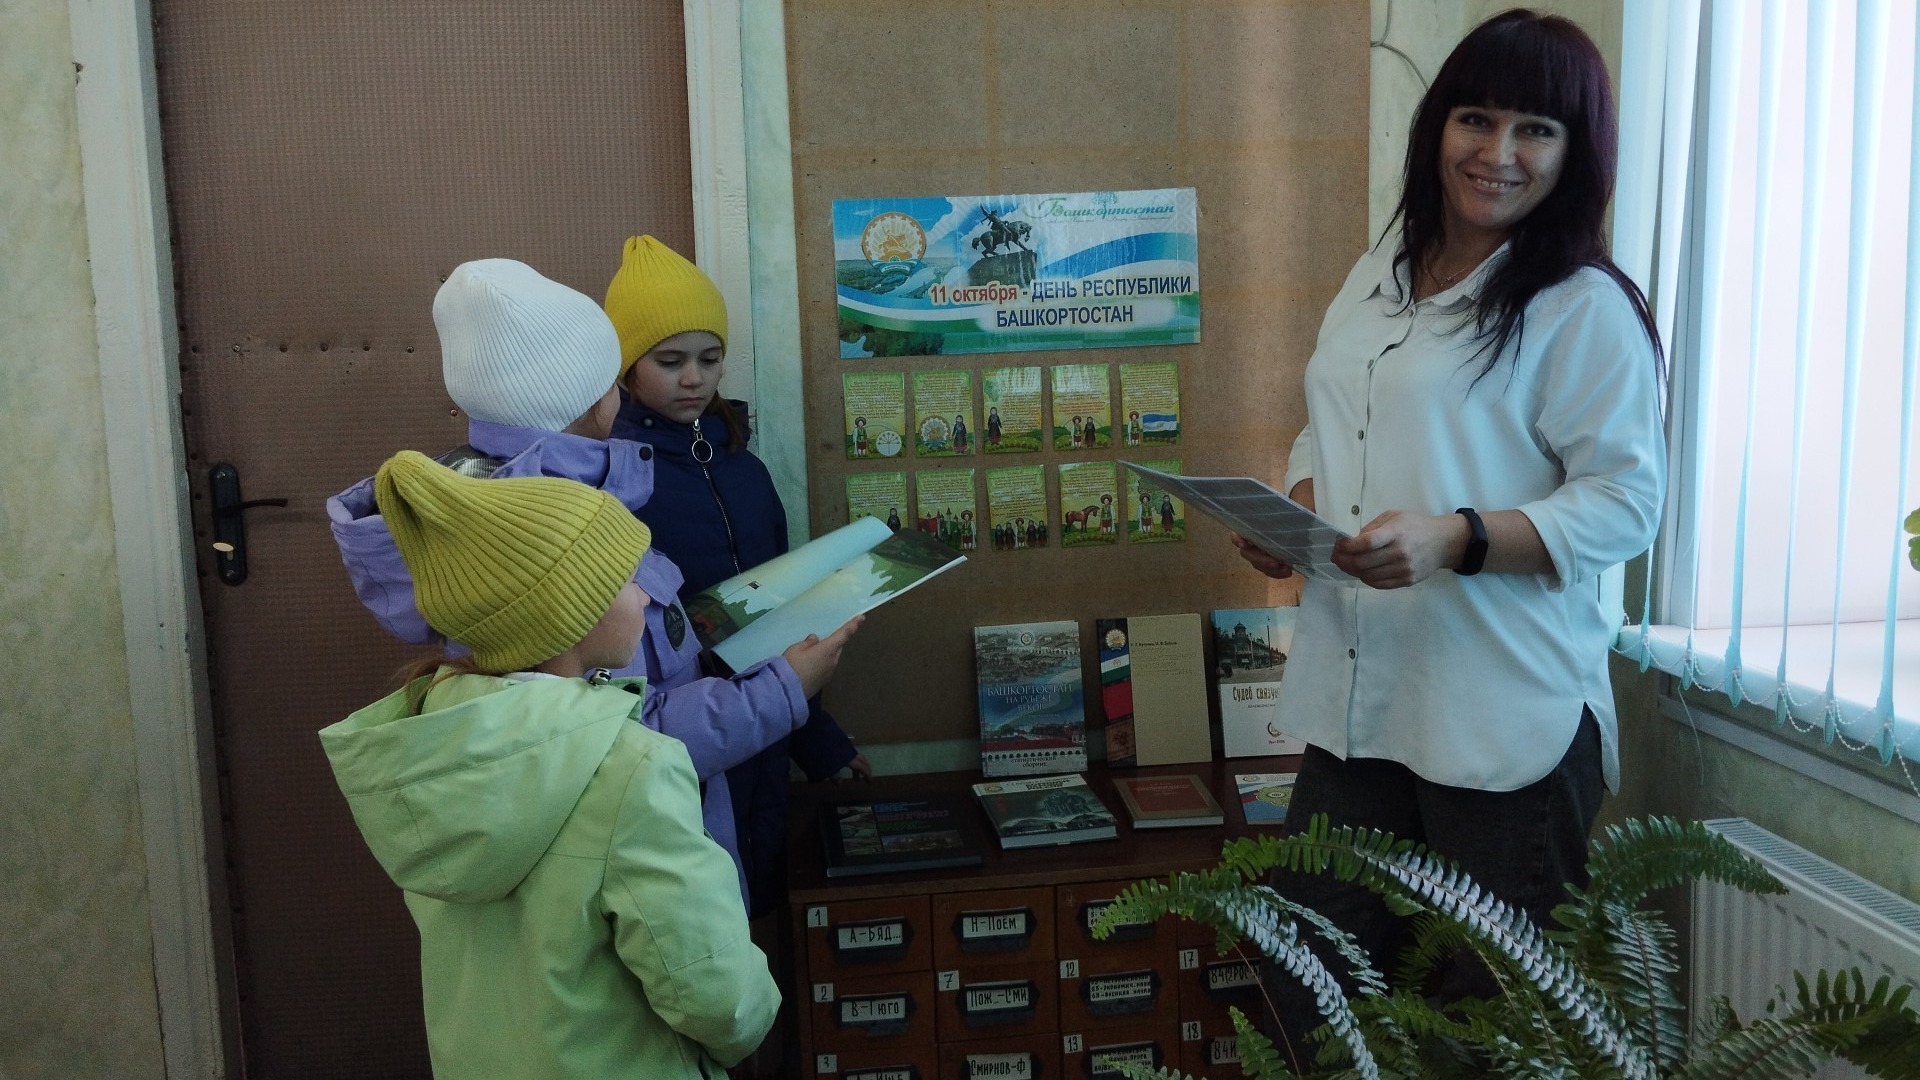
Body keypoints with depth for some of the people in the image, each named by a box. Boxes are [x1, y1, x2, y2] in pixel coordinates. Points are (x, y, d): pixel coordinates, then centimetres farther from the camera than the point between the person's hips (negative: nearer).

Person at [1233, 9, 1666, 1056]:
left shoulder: (1585, 309, -9)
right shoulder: (1378, 272, 12)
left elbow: (1622, 502, -12)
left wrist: (1452, 540, -24)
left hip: (1506, 722, -6)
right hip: (1356, 696, 6)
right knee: (1309, 984, 13)